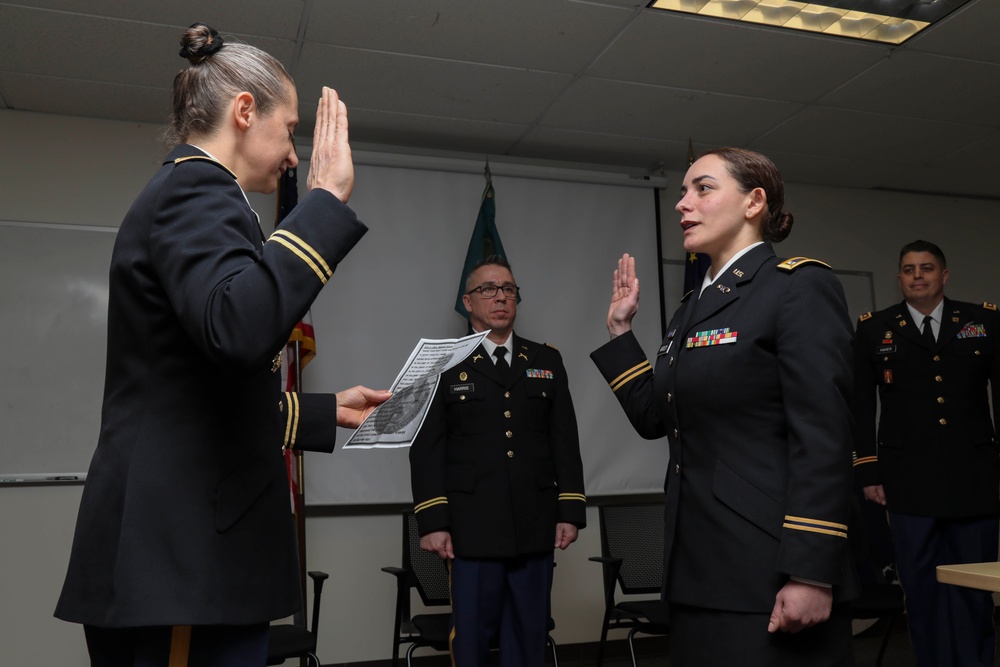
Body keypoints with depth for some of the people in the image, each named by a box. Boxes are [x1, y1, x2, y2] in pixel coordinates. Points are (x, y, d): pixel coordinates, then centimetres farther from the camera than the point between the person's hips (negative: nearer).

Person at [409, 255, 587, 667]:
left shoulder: (547, 362, 13)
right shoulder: (442, 365, 5)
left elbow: (565, 442, 10)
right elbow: (426, 450, 0)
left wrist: (570, 512, 3)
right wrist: (432, 522, -8)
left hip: (536, 528, 3)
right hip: (472, 529, -2)